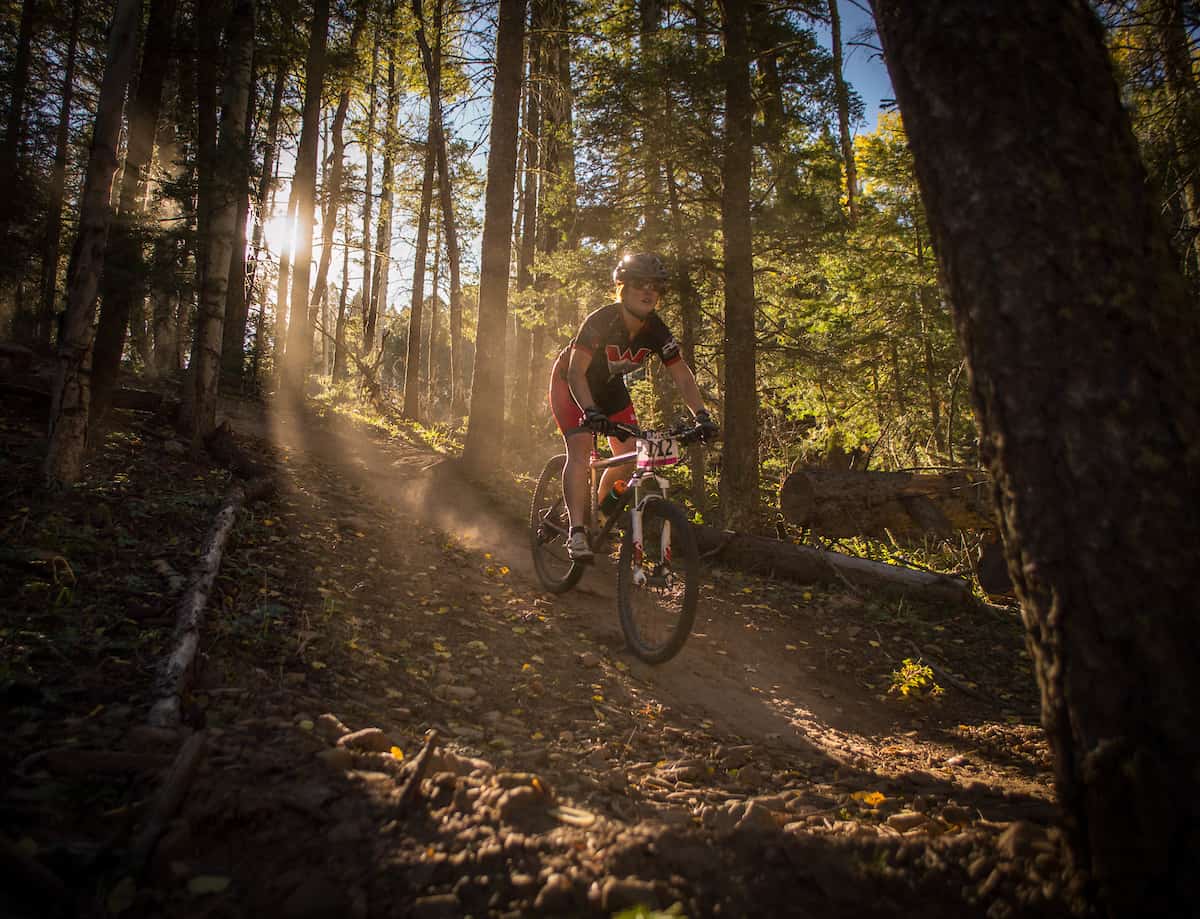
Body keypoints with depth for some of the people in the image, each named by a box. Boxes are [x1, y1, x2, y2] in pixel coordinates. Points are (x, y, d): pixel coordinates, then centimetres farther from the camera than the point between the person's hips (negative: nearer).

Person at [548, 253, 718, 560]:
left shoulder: (657, 331, -18)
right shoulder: (600, 321, -31)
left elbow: (682, 376, -14)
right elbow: (576, 372, -36)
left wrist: (702, 415, -27)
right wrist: (590, 411, -51)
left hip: (609, 387, 5)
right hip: (571, 384, -5)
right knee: (580, 447, -25)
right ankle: (576, 532, -27)